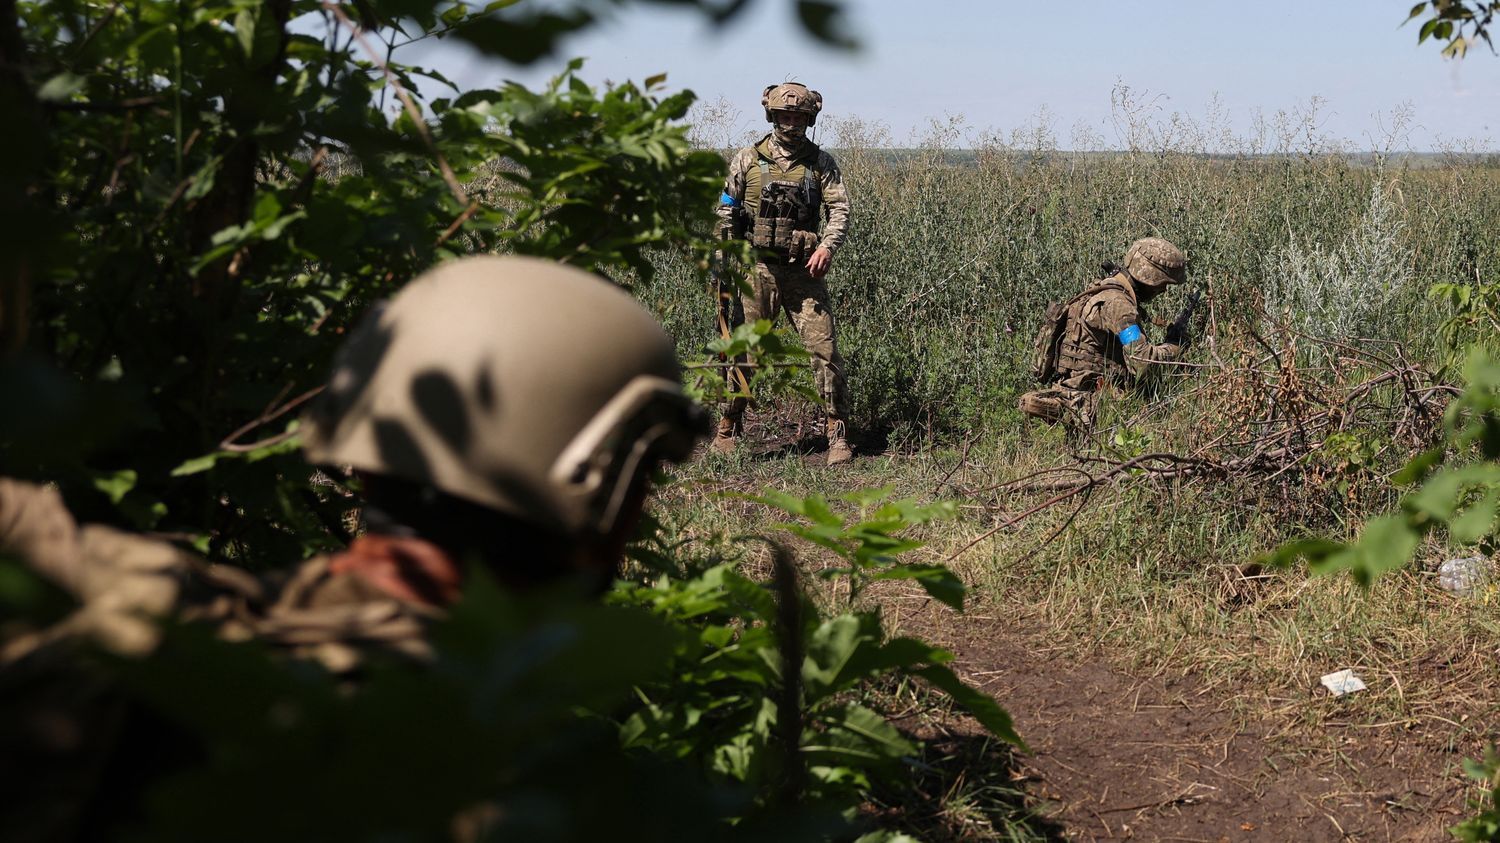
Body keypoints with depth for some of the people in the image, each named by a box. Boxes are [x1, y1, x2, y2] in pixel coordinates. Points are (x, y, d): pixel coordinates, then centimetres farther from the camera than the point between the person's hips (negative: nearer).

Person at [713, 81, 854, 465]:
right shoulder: (747, 160, 6)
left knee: (824, 347, -7)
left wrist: (828, 246, -19)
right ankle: (728, 429, 16)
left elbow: (840, 208, -1)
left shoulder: (821, 163, 7)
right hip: (757, 268, 0)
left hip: (804, 271, 0)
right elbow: (725, 214, 10)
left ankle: (839, 434, 0)